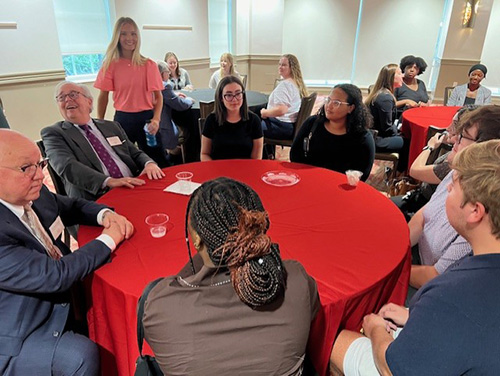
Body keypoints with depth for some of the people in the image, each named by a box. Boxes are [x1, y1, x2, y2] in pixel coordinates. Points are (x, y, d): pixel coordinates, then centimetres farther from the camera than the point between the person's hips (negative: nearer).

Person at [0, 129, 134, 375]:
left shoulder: (34, 194, -7)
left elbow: (72, 207, 12)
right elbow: (53, 276, -32)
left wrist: (105, 214, -10)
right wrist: (108, 240, -20)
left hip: (62, 299, 8)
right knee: (81, 354, -27)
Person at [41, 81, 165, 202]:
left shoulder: (112, 126, 20)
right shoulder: (53, 133, 6)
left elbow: (135, 153, 20)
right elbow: (67, 167, -11)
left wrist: (149, 163, -5)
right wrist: (109, 181, -27)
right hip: (96, 200, -4)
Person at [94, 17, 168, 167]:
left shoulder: (148, 65, -2)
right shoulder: (110, 64, 0)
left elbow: (158, 95, -2)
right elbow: (103, 96, 4)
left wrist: (156, 119, -17)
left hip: (146, 117, -1)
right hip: (122, 119, 1)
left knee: (158, 163, 3)